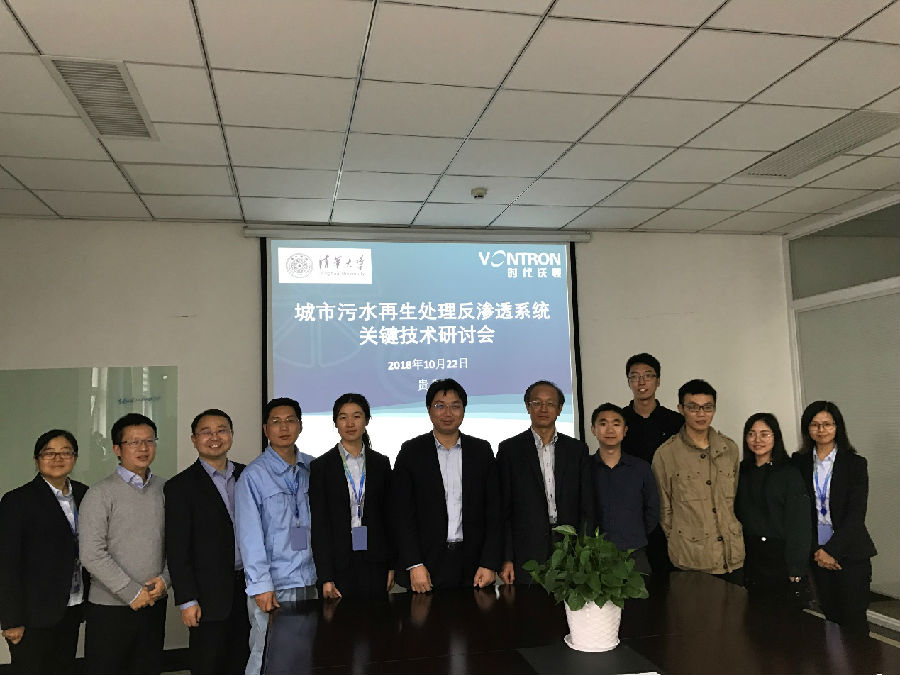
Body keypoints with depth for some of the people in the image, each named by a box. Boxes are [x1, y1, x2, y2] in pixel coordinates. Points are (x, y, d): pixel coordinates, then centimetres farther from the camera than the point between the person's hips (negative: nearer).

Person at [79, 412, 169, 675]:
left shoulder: (165, 490, 6)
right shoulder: (101, 494, -7)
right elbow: (91, 554, -13)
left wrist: (165, 579, -6)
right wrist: (132, 592, -13)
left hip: (155, 603, 4)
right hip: (110, 606, -4)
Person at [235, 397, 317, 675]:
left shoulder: (313, 468, 7)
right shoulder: (253, 475, -6)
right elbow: (250, 536, -9)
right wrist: (261, 586, -13)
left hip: (311, 582, 4)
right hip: (273, 587, -4)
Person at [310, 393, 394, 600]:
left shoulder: (381, 463, 7)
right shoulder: (321, 466, -1)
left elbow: (388, 516, 10)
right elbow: (318, 524, -4)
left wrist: (392, 566, 5)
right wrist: (325, 577, -9)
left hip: (375, 563, 2)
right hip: (339, 563, -2)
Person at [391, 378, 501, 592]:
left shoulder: (482, 451, 7)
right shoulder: (411, 452, 1)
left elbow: (493, 510, 5)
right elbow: (401, 512, -2)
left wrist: (489, 564, -2)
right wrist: (414, 565, -10)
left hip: (472, 565, 2)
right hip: (427, 566, -1)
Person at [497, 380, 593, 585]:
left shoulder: (577, 449, 10)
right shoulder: (510, 449, 3)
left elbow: (587, 506, 9)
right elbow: (503, 509, 0)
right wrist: (506, 559, -5)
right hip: (527, 552, -2)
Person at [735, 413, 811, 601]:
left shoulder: (790, 473, -5)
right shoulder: (741, 471, 8)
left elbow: (799, 524, -8)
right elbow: (736, 514, 9)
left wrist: (795, 569, -11)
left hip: (780, 558, -3)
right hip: (749, 557, 4)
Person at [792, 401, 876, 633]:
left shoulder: (855, 463, -2)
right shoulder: (798, 462, 3)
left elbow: (856, 513, -8)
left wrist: (832, 550, -12)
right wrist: (817, 551, -6)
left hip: (850, 552, -2)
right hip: (816, 552, 2)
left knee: (853, 620, 1)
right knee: (831, 617, 8)